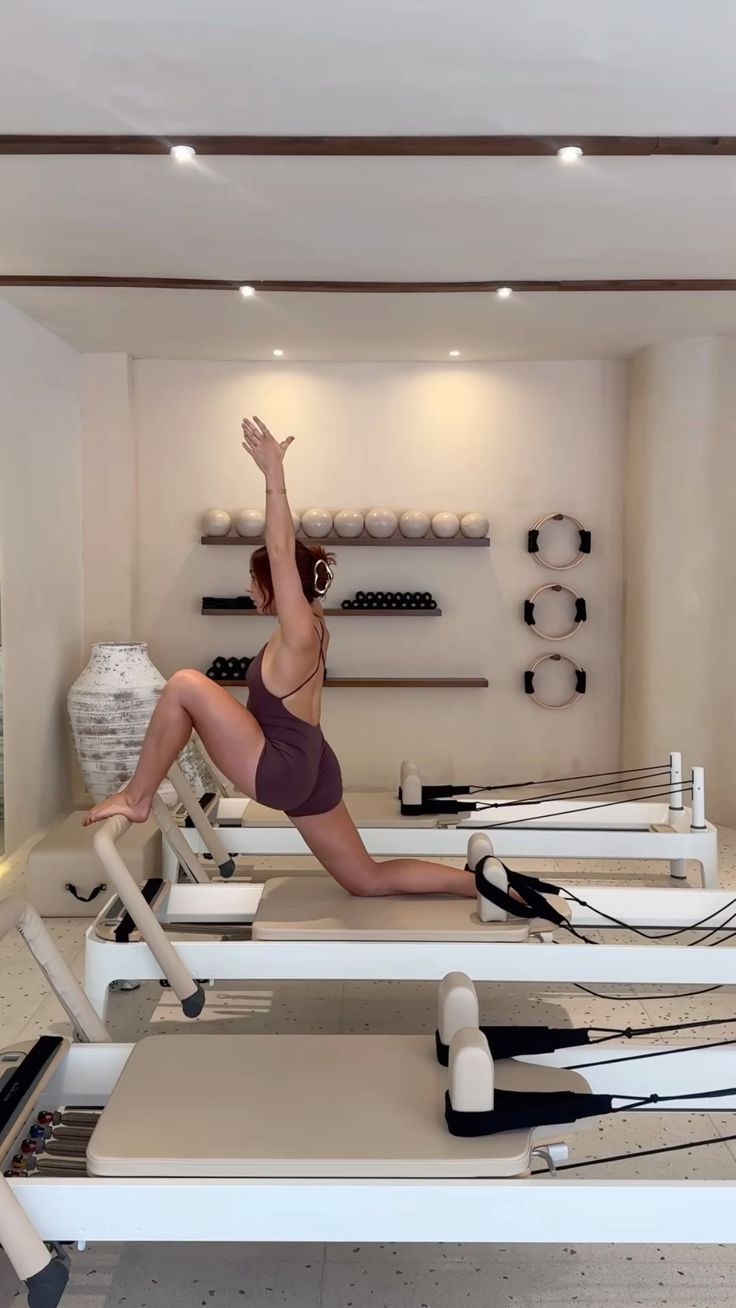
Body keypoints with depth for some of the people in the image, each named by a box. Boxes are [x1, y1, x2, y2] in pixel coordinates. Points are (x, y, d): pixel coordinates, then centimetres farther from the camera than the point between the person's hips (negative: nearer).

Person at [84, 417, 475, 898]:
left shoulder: (300, 633, -15)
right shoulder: (310, 623, 10)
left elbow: (282, 554, -26)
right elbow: (287, 555, 16)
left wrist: (275, 475, -29)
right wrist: (274, 475, 17)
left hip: (283, 770, -10)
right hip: (307, 770, 10)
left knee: (186, 685, -10)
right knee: (370, 879, 17)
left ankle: (137, 798, -1)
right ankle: (480, 880, 12)